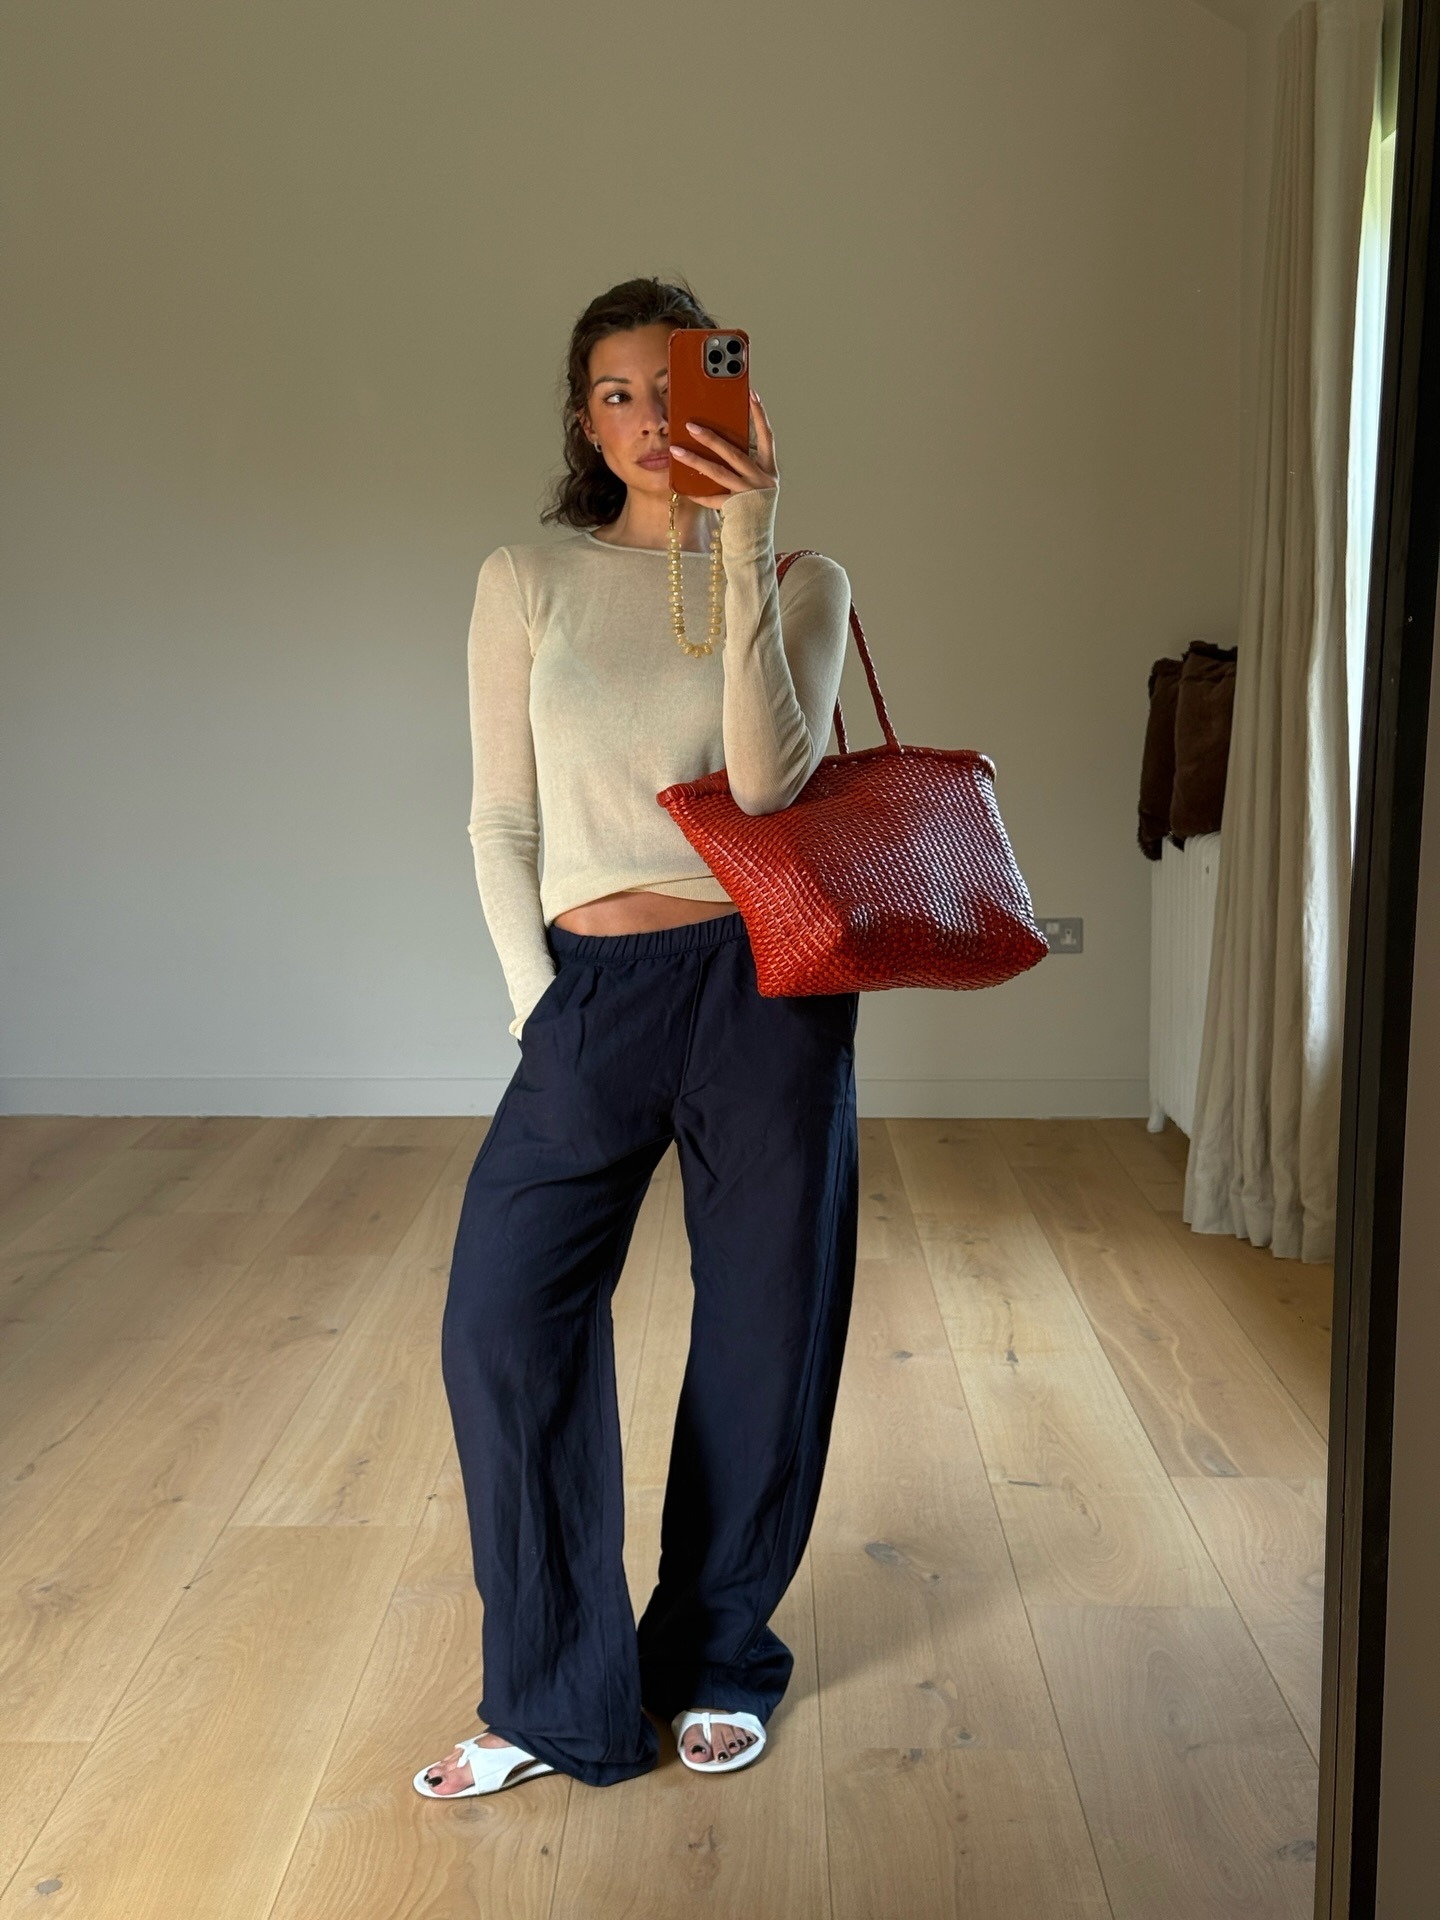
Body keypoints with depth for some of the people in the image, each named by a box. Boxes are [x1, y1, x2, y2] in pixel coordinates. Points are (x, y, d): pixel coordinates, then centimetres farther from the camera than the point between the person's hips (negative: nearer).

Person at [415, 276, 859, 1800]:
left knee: (761, 1330, 6)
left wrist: (743, 546, -15)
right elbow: (501, 817, 7)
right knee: (504, 1318, -7)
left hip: (764, 978, 0)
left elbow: (765, 778, -12)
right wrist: (534, 995, -3)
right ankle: (558, 1697, 11)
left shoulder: (802, 581, 6)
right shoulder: (527, 583, 8)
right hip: (589, 986, 1)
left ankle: (716, 1663, 29)